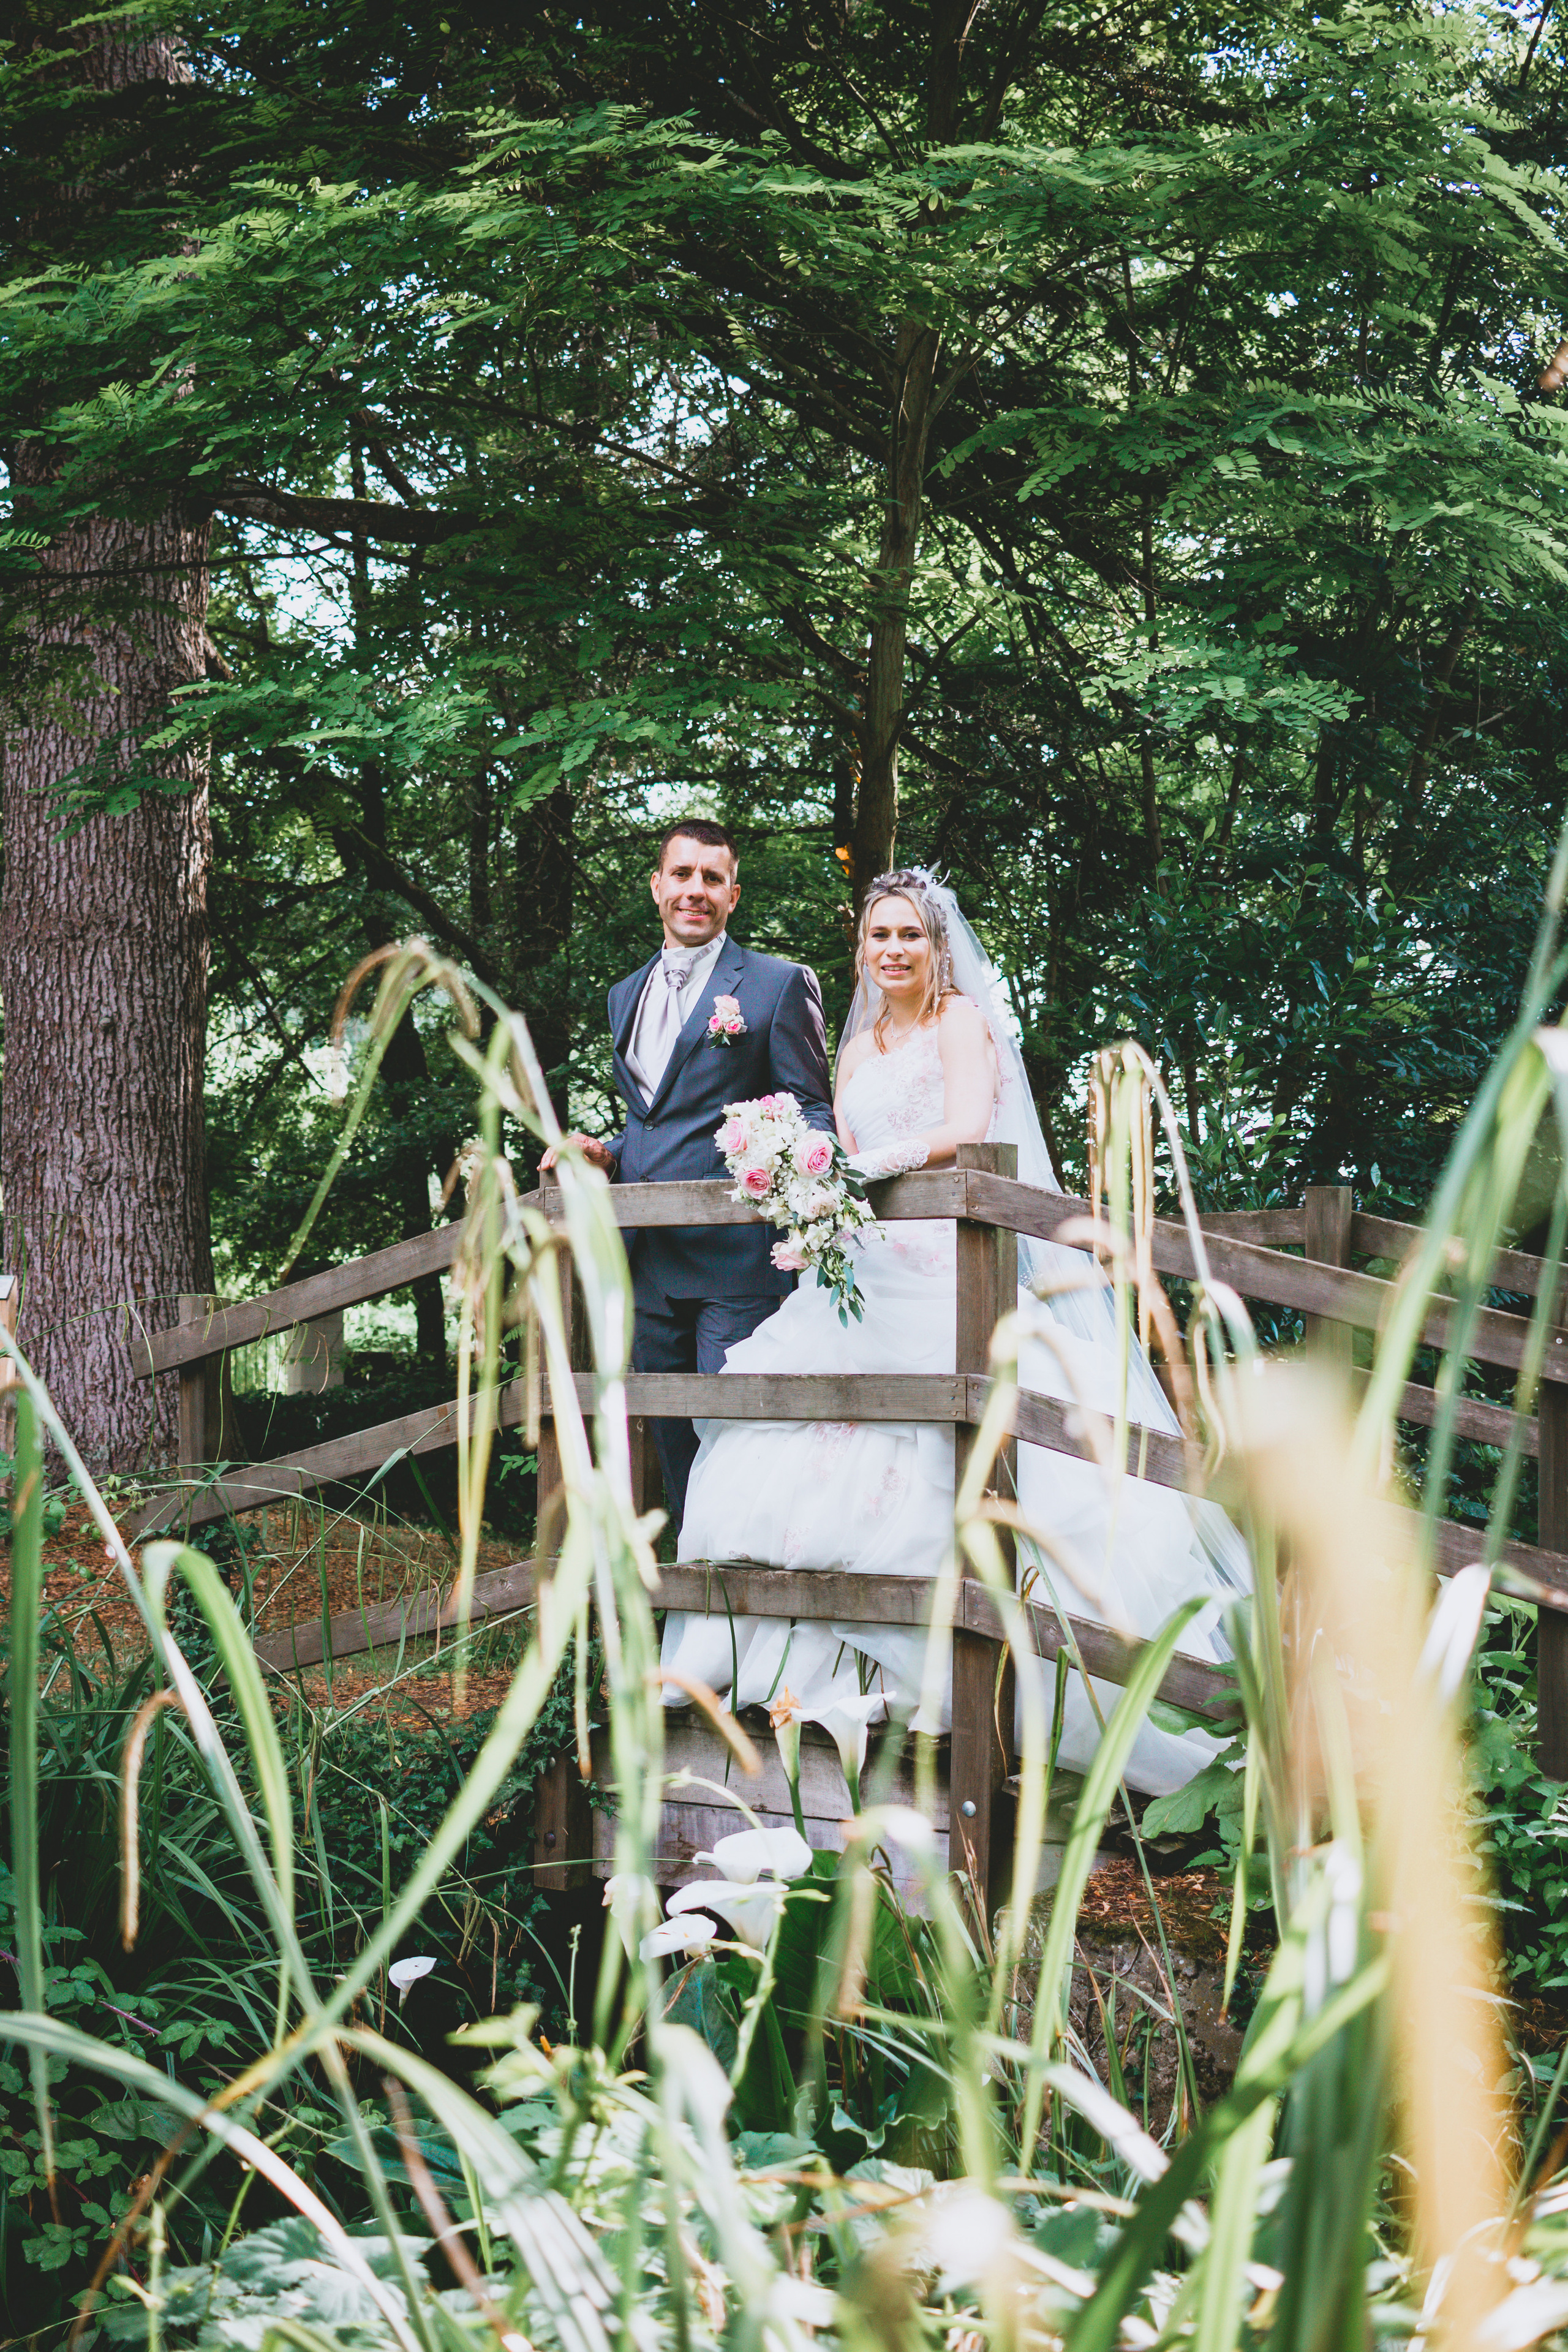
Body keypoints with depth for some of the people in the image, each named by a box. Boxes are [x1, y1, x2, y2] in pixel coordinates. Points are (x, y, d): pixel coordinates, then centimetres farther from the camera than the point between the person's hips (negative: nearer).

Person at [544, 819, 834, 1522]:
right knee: (672, 1440, 10)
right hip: (647, 1264, 6)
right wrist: (607, 1155, 8)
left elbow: (812, 1111, -3)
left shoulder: (779, 984, 1)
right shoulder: (627, 994, 20)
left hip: (734, 1254, -6)